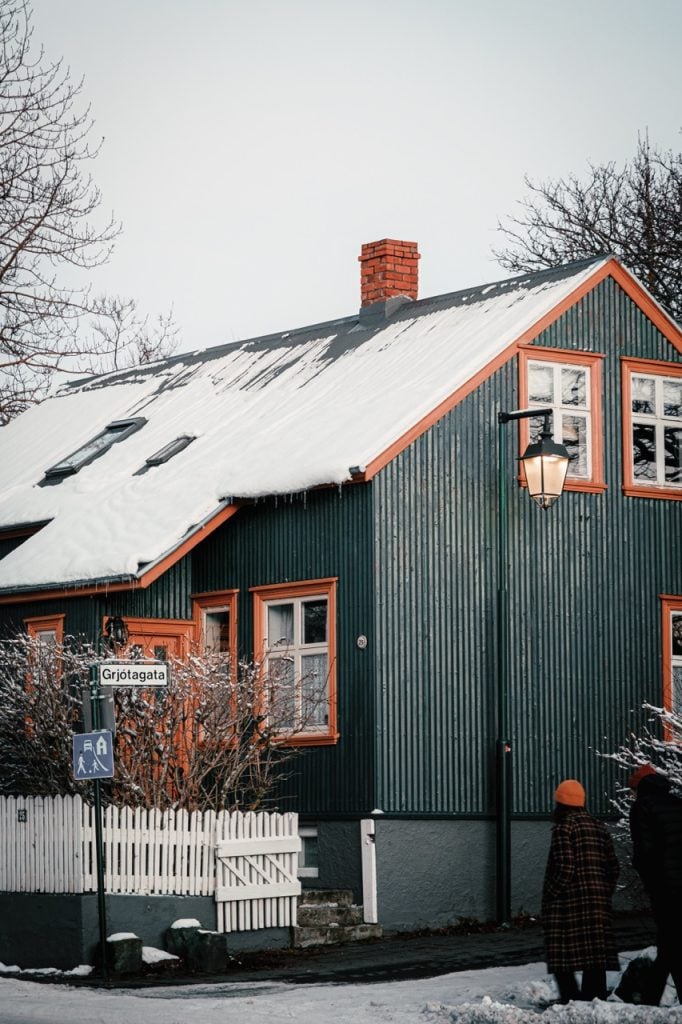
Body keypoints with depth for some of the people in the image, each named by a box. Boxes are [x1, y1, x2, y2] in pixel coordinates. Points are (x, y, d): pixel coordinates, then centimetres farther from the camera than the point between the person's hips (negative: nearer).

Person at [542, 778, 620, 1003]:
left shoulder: (564, 827, -8)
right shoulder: (598, 827, 14)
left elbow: (564, 868, -16)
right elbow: (613, 867, 13)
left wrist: (551, 895, -8)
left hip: (568, 901, -7)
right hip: (598, 903, 7)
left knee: (563, 960, -4)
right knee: (595, 959, 8)